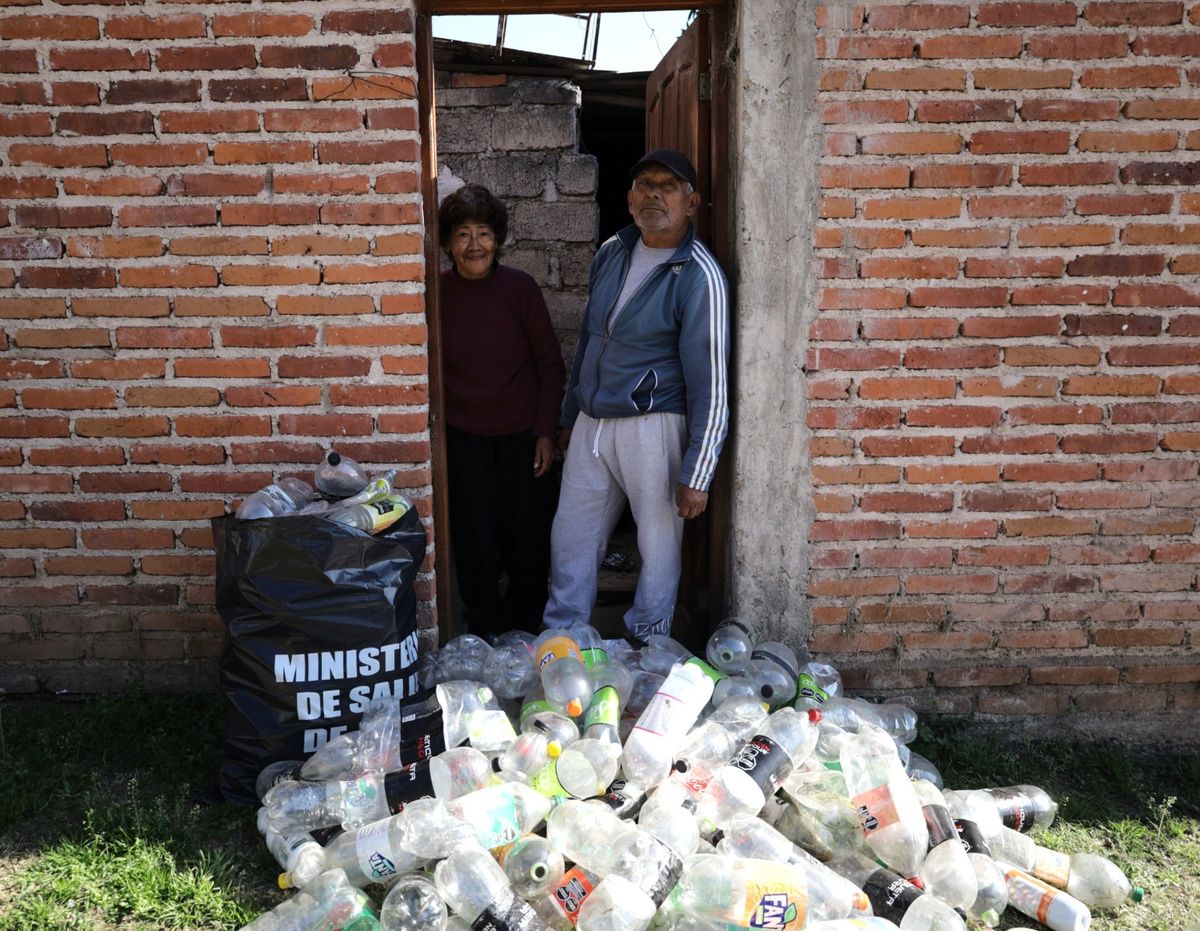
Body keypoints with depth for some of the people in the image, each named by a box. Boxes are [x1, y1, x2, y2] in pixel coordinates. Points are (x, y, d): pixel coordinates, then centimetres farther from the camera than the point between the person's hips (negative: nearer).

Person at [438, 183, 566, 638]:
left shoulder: (520, 287, -8)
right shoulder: (438, 293, -5)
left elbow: (550, 364, -3)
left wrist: (545, 433, -6)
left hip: (522, 435, 0)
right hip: (463, 438, 1)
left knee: (528, 536, 7)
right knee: (475, 540, 6)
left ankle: (525, 623, 30)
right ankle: (485, 625, 28)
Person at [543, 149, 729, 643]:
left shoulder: (699, 276, -14)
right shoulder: (611, 253, 7)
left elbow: (710, 383, -15)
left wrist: (695, 476, -16)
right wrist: (569, 417, 20)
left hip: (652, 428, -6)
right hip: (591, 423, 6)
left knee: (659, 544, 8)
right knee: (570, 538, 12)